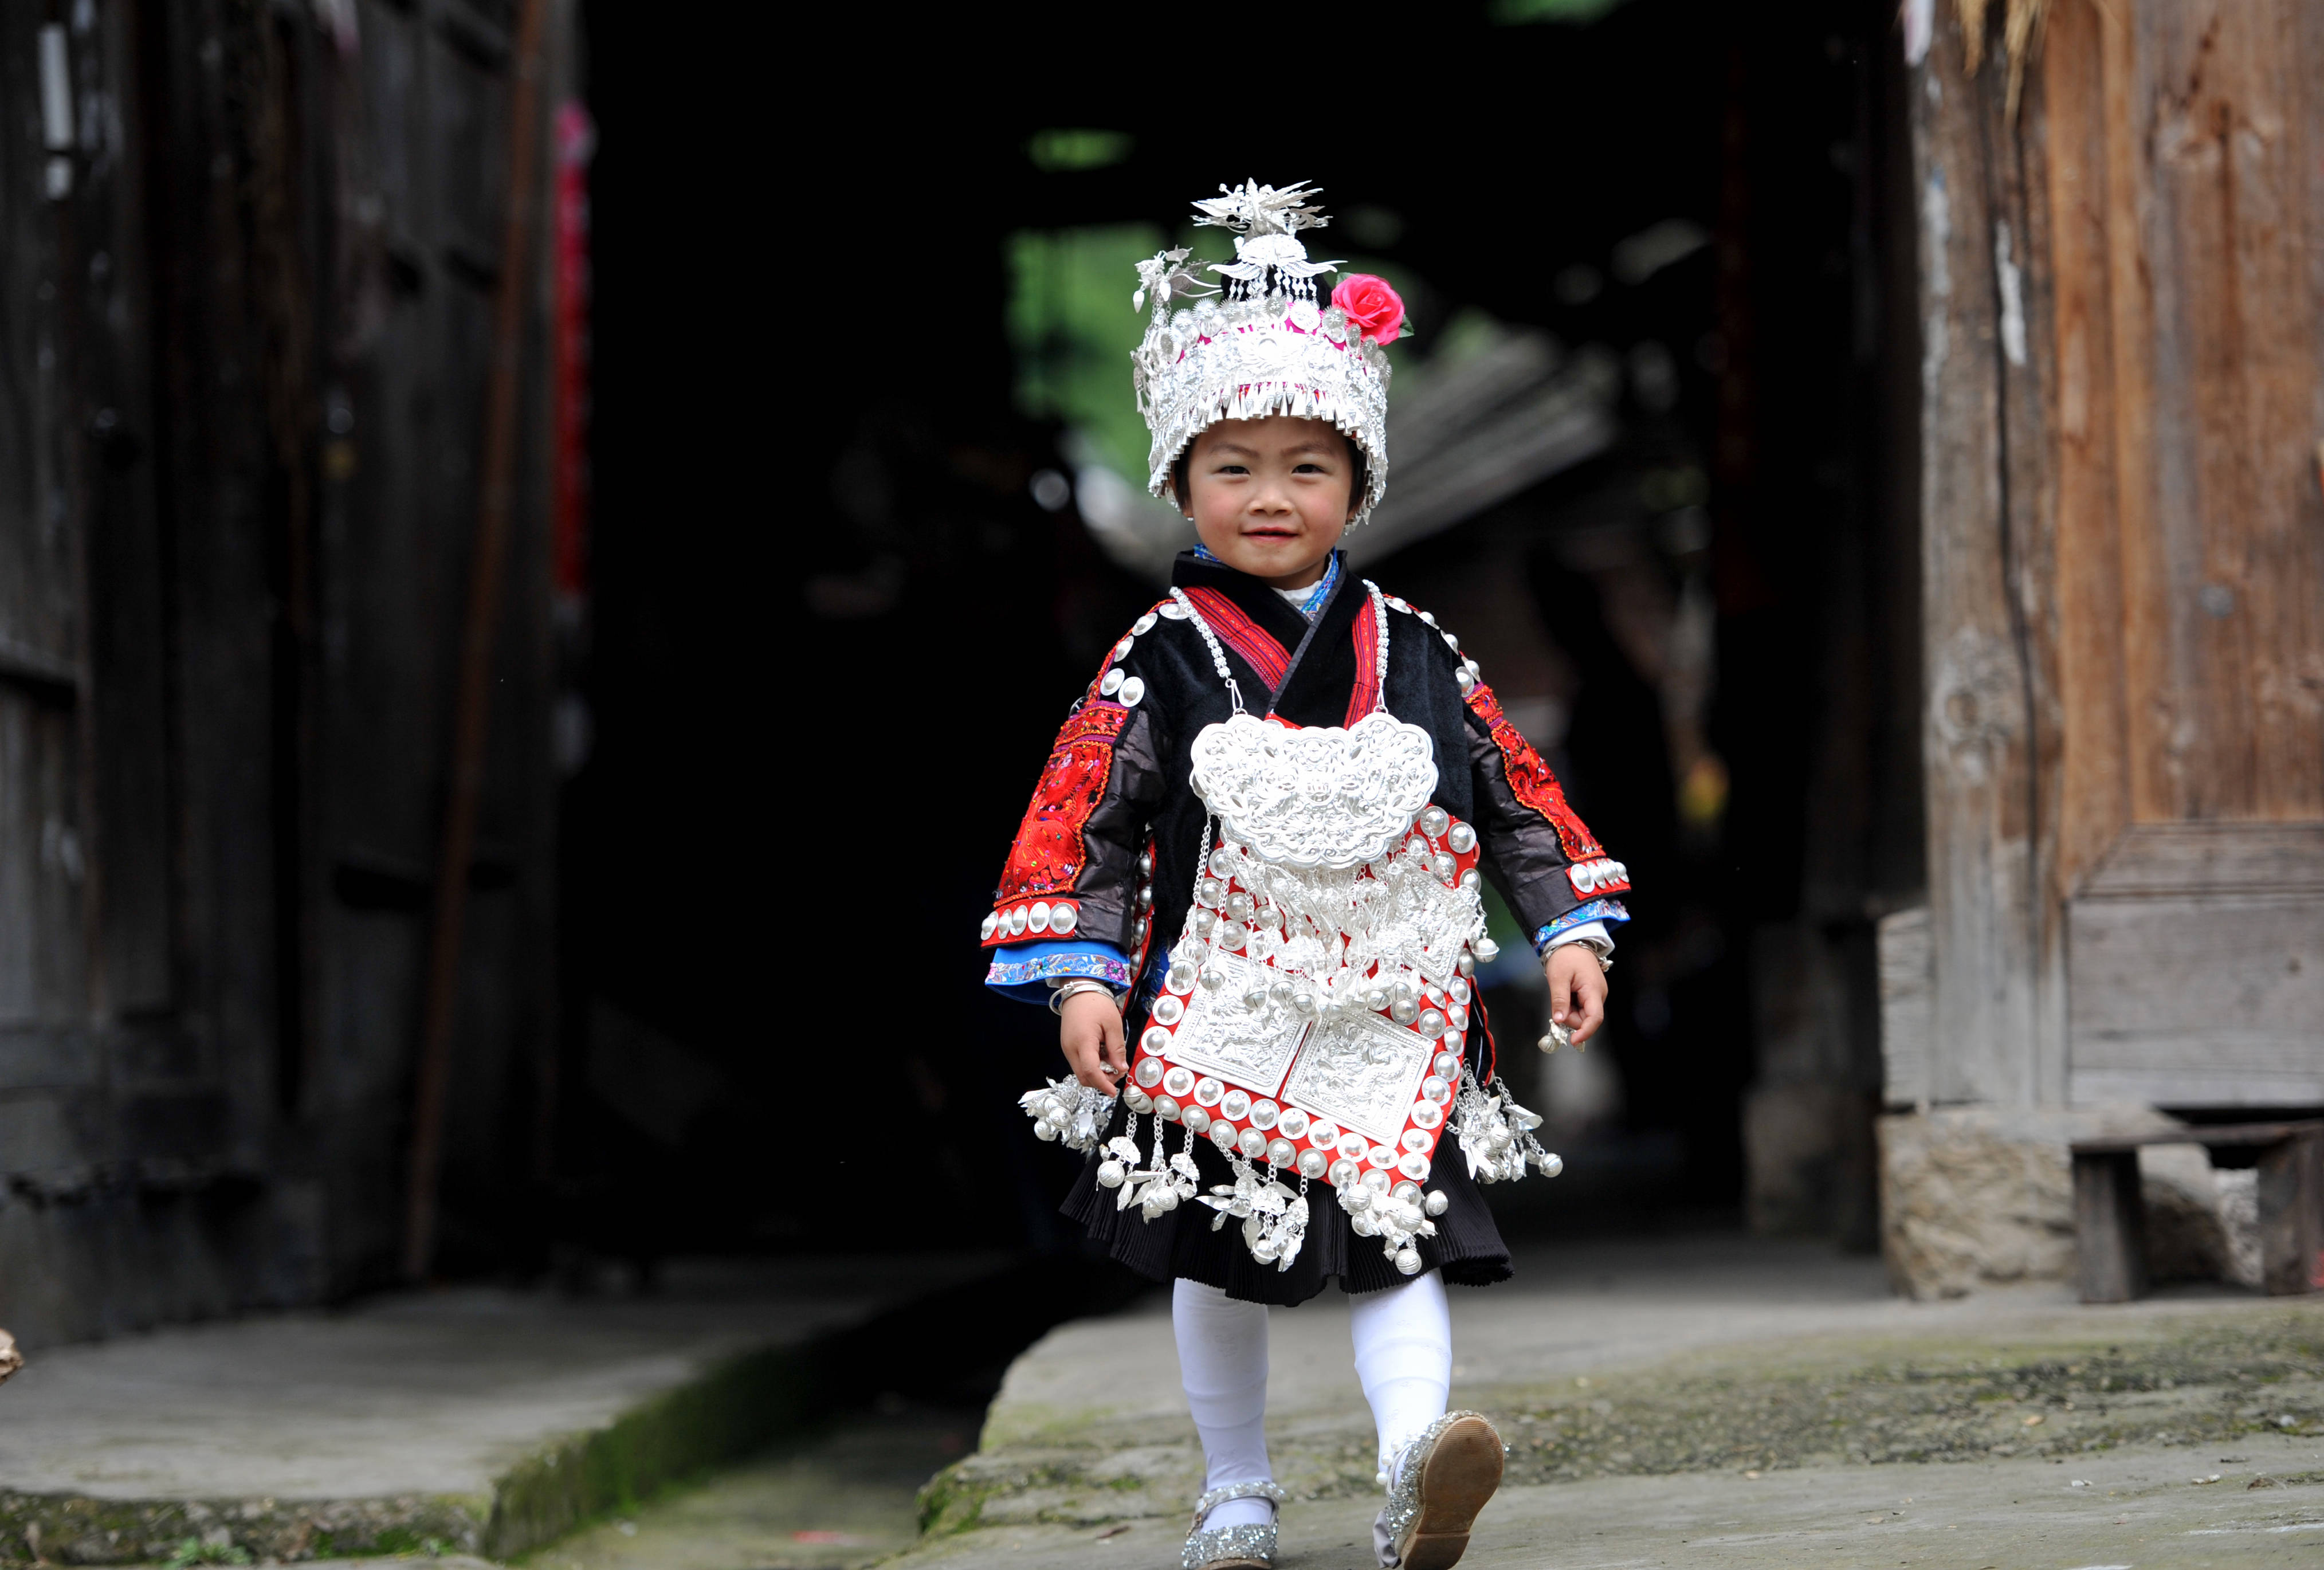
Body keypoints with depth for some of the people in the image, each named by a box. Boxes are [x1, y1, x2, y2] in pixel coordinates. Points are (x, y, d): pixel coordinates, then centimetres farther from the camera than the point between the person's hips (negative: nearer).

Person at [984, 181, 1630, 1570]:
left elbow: (1517, 798, 11)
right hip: (1217, 1024, 0)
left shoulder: (1416, 657, 6)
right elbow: (1085, 818, -2)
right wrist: (1082, 975, -11)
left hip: (1390, 1019, 1)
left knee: (1397, 1244, -12)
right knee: (1219, 1265, 9)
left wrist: (1571, 931, 4)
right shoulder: (1161, 662, 0)